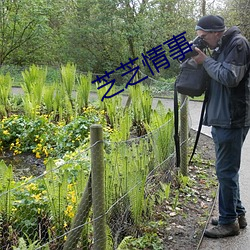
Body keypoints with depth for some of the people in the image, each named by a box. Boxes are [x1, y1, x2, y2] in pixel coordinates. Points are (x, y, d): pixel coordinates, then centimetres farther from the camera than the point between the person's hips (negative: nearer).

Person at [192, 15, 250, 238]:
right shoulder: (221, 47, 17)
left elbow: (230, 77, -21)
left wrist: (206, 61, -11)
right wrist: (202, 60, 4)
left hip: (232, 120, -10)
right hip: (222, 119, 10)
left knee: (226, 171, -3)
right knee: (228, 170, 16)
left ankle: (229, 221, 9)